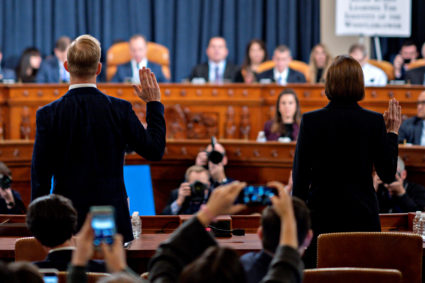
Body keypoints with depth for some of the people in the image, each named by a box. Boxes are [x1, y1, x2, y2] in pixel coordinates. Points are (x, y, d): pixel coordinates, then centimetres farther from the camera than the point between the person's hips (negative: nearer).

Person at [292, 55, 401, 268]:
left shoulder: (311, 121, -6)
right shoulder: (374, 121, -4)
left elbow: (300, 174, -2)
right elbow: (388, 175, 2)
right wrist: (392, 133, 11)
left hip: (322, 214, -1)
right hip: (362, 216, 1)